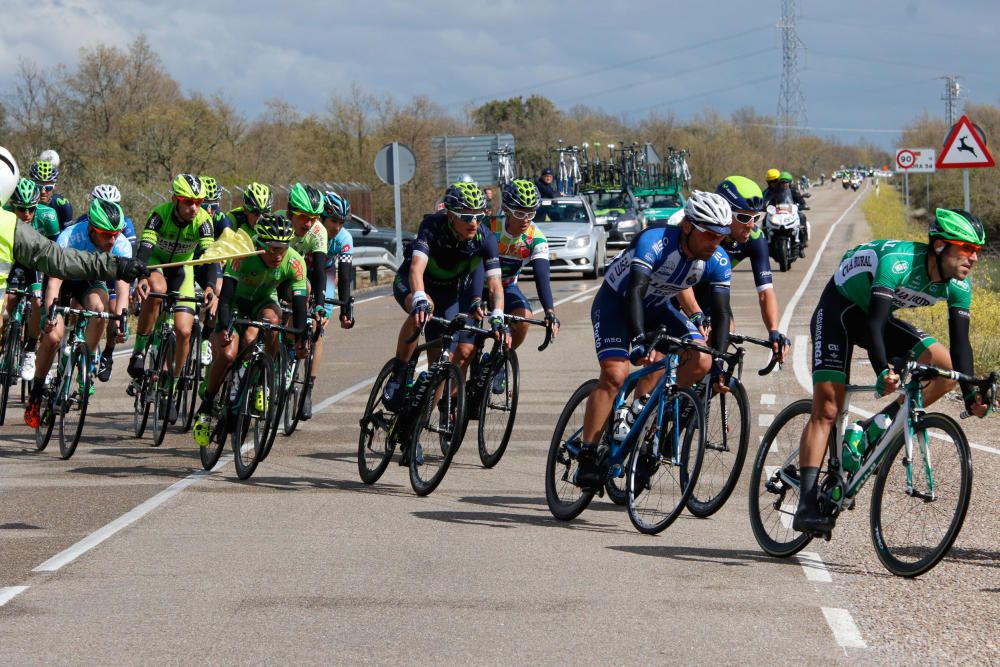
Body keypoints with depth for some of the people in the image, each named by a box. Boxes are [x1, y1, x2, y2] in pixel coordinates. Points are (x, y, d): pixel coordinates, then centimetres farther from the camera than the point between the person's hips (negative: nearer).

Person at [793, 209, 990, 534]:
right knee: (826, 409, -16)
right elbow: (874, 323, -42)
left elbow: (960, 342, -12)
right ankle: (807, 504, -20)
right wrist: (883, 372, -55)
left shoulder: (959, 286, -14)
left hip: (878, 317, 7)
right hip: (839, 309, -7)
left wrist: (970, 394, -24)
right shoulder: (900, 262, -34)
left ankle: (869, 432, -6)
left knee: (944, 366, -14)